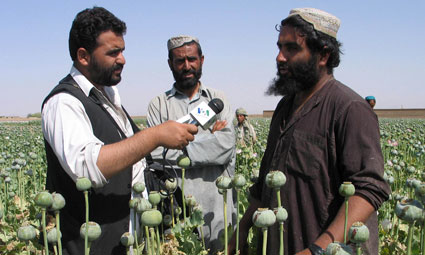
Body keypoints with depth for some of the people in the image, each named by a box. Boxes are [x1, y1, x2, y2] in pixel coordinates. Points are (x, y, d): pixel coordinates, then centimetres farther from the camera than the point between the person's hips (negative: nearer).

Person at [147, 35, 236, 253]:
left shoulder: (217, 100, 9)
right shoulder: (158, 105, 5)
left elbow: (227, 146, -7)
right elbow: (155, 154, -9)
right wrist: (209, 137, -7)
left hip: (216, 205, 1)